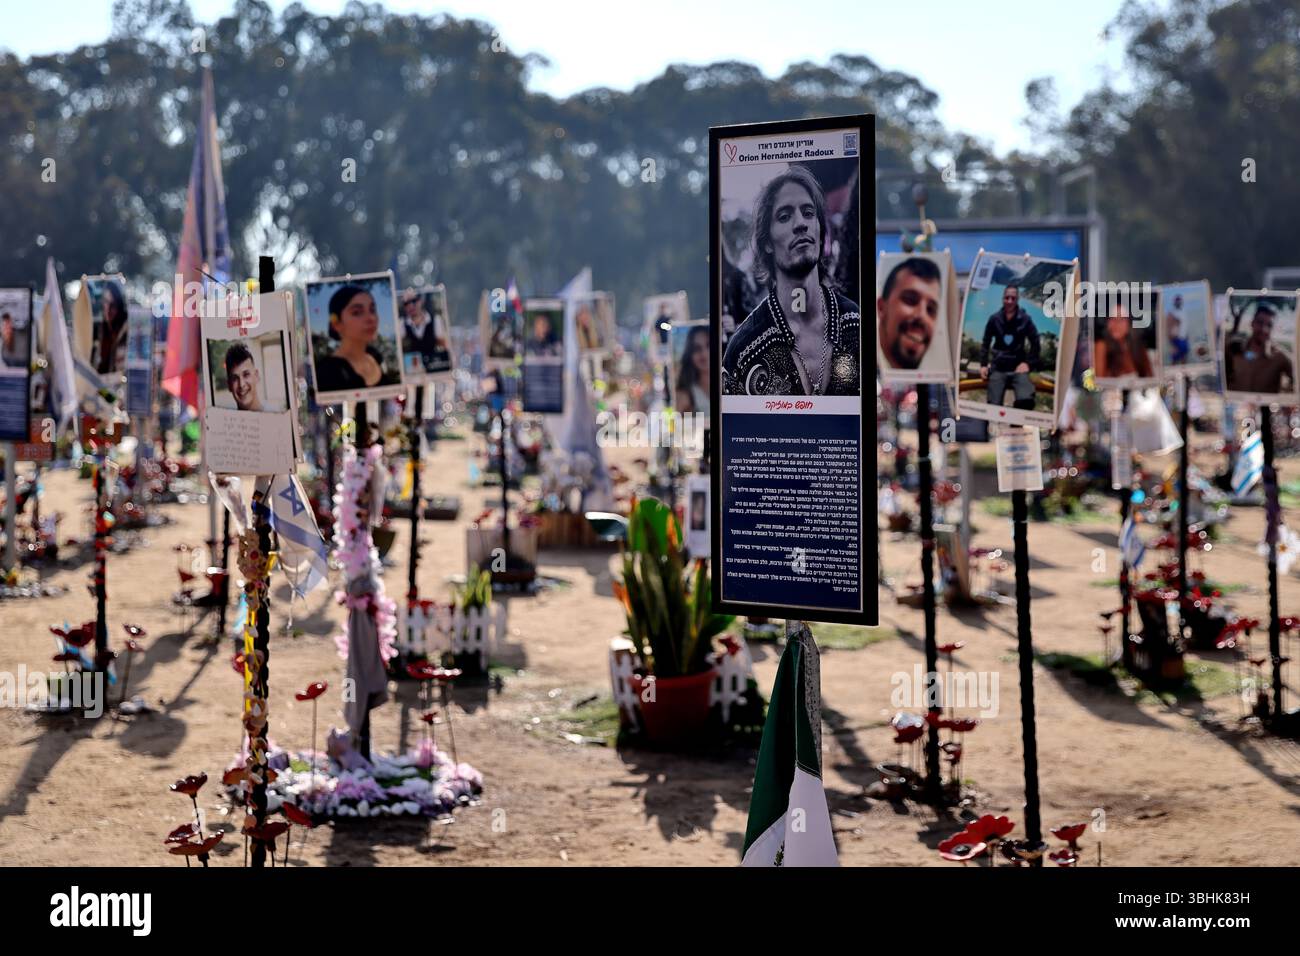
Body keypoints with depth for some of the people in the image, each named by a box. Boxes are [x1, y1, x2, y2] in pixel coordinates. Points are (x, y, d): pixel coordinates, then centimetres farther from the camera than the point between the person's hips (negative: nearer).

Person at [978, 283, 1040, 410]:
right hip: (998, 368, 1)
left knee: (1026, 400, -26)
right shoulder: (994, 319, 2)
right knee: (994, 404, -12)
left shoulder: (1025, 319, 0)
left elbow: (1035, 344, 7)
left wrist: (1028, 363, -3)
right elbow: (986, 343, 11)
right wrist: (983, 364, 2)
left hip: (1018, 368, -1)